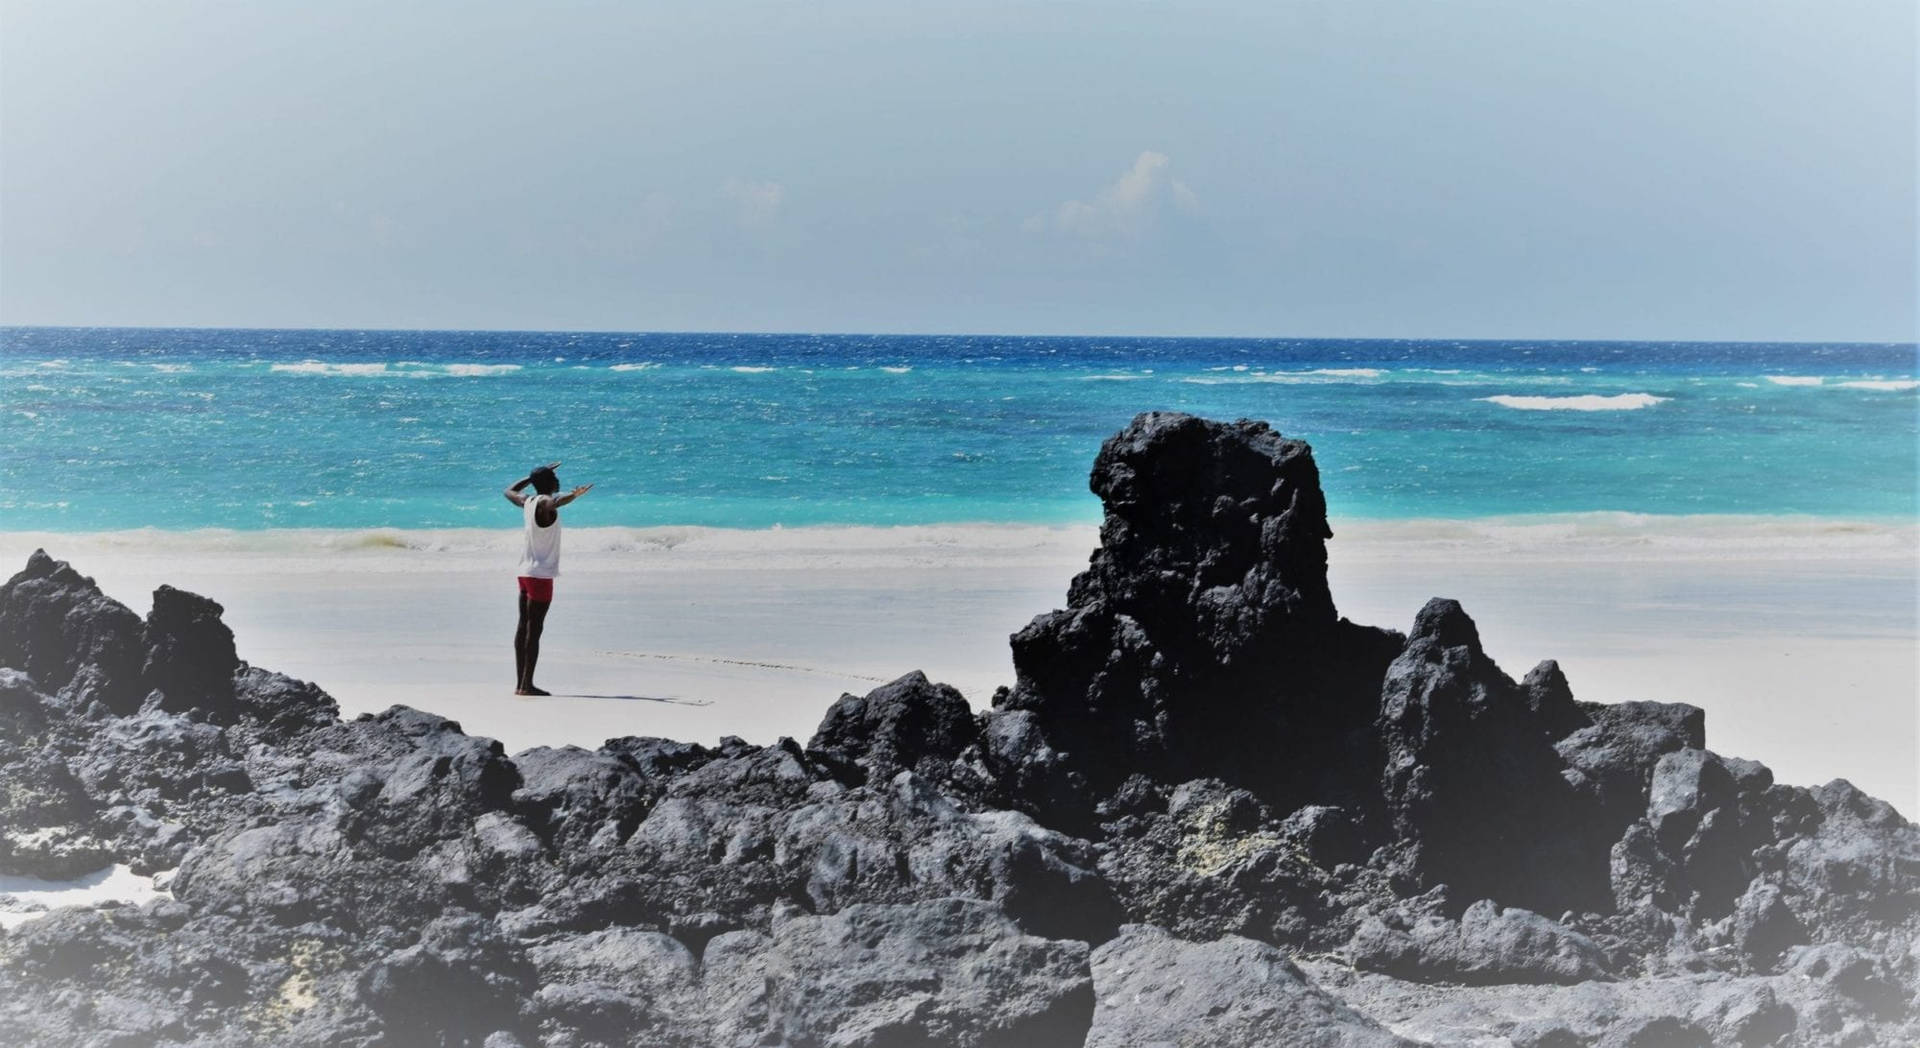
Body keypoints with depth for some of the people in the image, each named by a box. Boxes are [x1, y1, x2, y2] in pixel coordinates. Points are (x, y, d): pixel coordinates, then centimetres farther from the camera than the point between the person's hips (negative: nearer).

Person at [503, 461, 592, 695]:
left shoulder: (527, 501, 10)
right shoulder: (544, 503, -13)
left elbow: (509, 491, 33)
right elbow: (553, 504, -40)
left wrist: (536, 475, 34)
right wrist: (571, 497, -59)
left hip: (525, 572, 9)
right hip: (540, 574, -9)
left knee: (524, 627, 9)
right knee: (534, 629, -9)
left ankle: (520, 683, 11)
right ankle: (526, 685, -12)